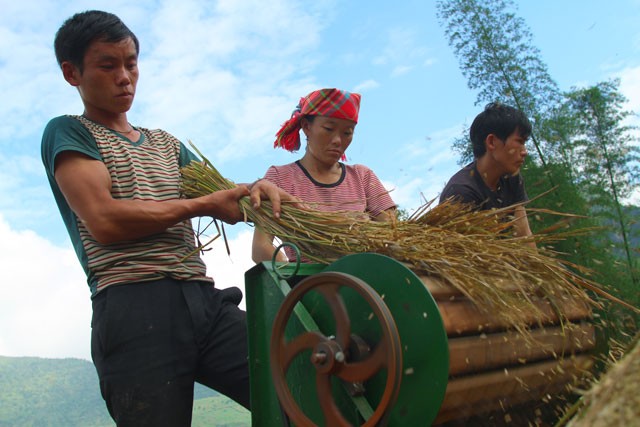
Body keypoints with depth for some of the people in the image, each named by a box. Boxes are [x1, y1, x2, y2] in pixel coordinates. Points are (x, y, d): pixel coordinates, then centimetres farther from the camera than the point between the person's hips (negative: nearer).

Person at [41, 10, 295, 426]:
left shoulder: (166, 143, 27)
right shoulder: (67, 133, 8)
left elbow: (224, 198, 19)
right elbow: (104, 221, -8)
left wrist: (255, 189, -5)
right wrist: (202, 204, -2)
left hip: (206, 300, 5)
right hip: (135, 309, -5)